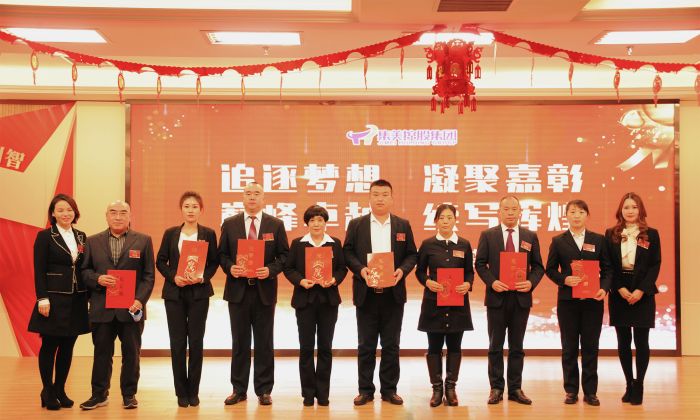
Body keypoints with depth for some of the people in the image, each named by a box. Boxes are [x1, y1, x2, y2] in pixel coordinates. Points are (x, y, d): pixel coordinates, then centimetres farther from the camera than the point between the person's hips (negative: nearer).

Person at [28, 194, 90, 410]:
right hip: (54, 299, -4)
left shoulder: (81, 236, 11)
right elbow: (39, 271, -7)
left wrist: (88, 296, 6)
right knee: (49, 346, 3)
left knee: (68, 347, 9)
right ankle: (47, 392, 16)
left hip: (76, 301, 4)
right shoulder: (44, 236, -3)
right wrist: (42, 298, -14)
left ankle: (60, 390, 21)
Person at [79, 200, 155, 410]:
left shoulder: (143, 240, 3)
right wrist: (97, 279, -12)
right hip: (102, 308, 1)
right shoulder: (93, 241, 9)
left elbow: (148, 275, 0)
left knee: (131, 353, 7)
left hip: (131, 308, -1)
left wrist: (140, 299, -11)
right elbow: (84, 270, 8)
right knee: (102, 352, 9)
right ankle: (99, 394, 21)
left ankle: (129, 394, 20)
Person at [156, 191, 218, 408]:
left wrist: (203, 277, -15)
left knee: (196, 342, 2)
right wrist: (173, 277, -11)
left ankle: (193, 391, 13)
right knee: (177, 343, 2)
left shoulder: (208, 234, 3)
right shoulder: (170, 233, 6)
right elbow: (160, 261, 5)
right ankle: (181, 392, 12)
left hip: (199, 293, -1)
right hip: (174, 293, 1)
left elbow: (214, 262, 3)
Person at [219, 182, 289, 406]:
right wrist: (229, 268, -12)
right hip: (238, 289, 1)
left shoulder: (276, 224, 3)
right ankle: (238, 389, 18)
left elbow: (284, 255, 2)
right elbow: (222, 254, 7)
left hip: (264, 290, -1)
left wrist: (270, 270, -15)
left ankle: (264, 390, 15)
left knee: (264, 343, 6)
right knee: (239, 342, 8)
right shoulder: (229, 224, 5)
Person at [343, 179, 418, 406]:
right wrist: (360, 269, -15)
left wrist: (403, 270, -11)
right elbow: (347, 252, 2)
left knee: (391, 345, 7)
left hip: (393, 293, 1)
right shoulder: (356, 224, 5)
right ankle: (365, 389, 15)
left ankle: (389, 389, 17)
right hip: (366, 293, -1)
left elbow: (412, 254, 7)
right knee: (366, 345, 6)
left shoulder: (403, 225, 8)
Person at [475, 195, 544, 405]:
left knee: (517, 347, 9)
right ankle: (496, 388, 13)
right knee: (495, 346, 5)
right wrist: (492, 282, -15)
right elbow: (480, 264, 1)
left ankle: (515, 389, 16)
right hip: (497, 296, -1)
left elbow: (538, 266, 7)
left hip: (521, 297, 2)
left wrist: (531, 283, -11)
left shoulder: (530, 236, 7)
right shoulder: (487, 235, 3)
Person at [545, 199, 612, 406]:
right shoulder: (558, 241, 4)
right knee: (569, 348, 5)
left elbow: (607, 268, 6)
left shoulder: (599, 240, 7)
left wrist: (604, 288, -11)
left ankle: (590, 391, 13)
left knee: (590, 347, 4)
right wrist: (564, 279, -14)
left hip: (593, 300, 1)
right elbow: (550, 269, 4)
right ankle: (571, 391, 14)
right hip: (567, 300, 0)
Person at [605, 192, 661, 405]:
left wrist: (641, 290, -13)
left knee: (641, 341, -1)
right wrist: (620, 288, -11)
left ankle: (639, 385, 10)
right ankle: (629, 385, 15)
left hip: (643, 294, -1)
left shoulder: (651, 234, 3)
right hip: (619, 294, 1)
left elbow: (655, 265, -2)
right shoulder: (611, 234, 5)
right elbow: (607, 266, 2)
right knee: (623, 342, 5)